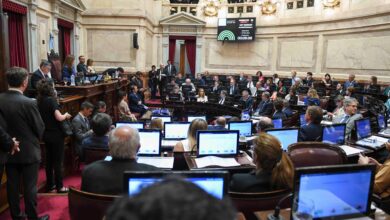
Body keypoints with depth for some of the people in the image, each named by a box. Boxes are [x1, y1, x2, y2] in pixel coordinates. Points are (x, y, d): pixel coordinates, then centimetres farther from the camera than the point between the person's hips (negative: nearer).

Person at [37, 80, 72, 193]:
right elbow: (59, 117, -25)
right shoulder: (51, 100, -17)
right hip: (56, 134, -7)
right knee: (58, 161, 2)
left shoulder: (40, 101, 5)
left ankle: (50, 185, 25)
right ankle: (59, 186, 10)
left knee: (49, 160, 15)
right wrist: (66, 115, -6)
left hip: (46, 134, 7)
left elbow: (46, 116, 14)